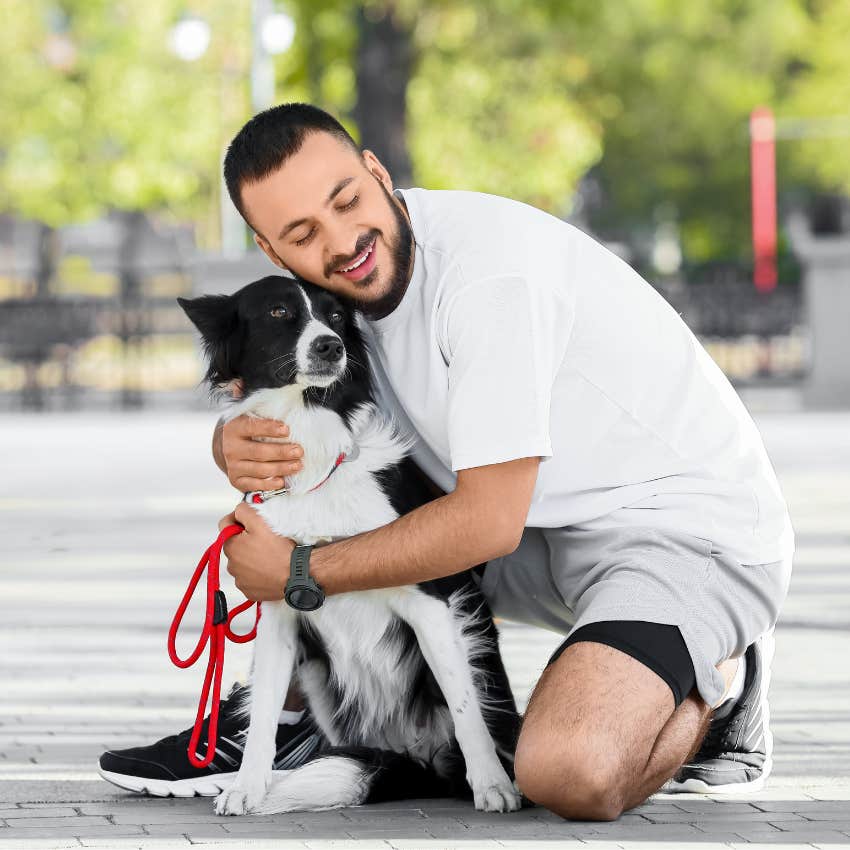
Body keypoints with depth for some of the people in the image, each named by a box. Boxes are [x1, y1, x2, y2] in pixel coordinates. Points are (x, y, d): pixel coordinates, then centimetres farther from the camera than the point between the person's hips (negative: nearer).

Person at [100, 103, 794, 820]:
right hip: (553, 524, 9)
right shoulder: (352, 272, -1)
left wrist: (300, 573, -17)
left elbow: (489, 523, -26)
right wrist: (235, 444, -16)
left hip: (694, 527, -8)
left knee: (569, 776, -31)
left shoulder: (489, 269, -27)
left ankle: (714, 692, -1)